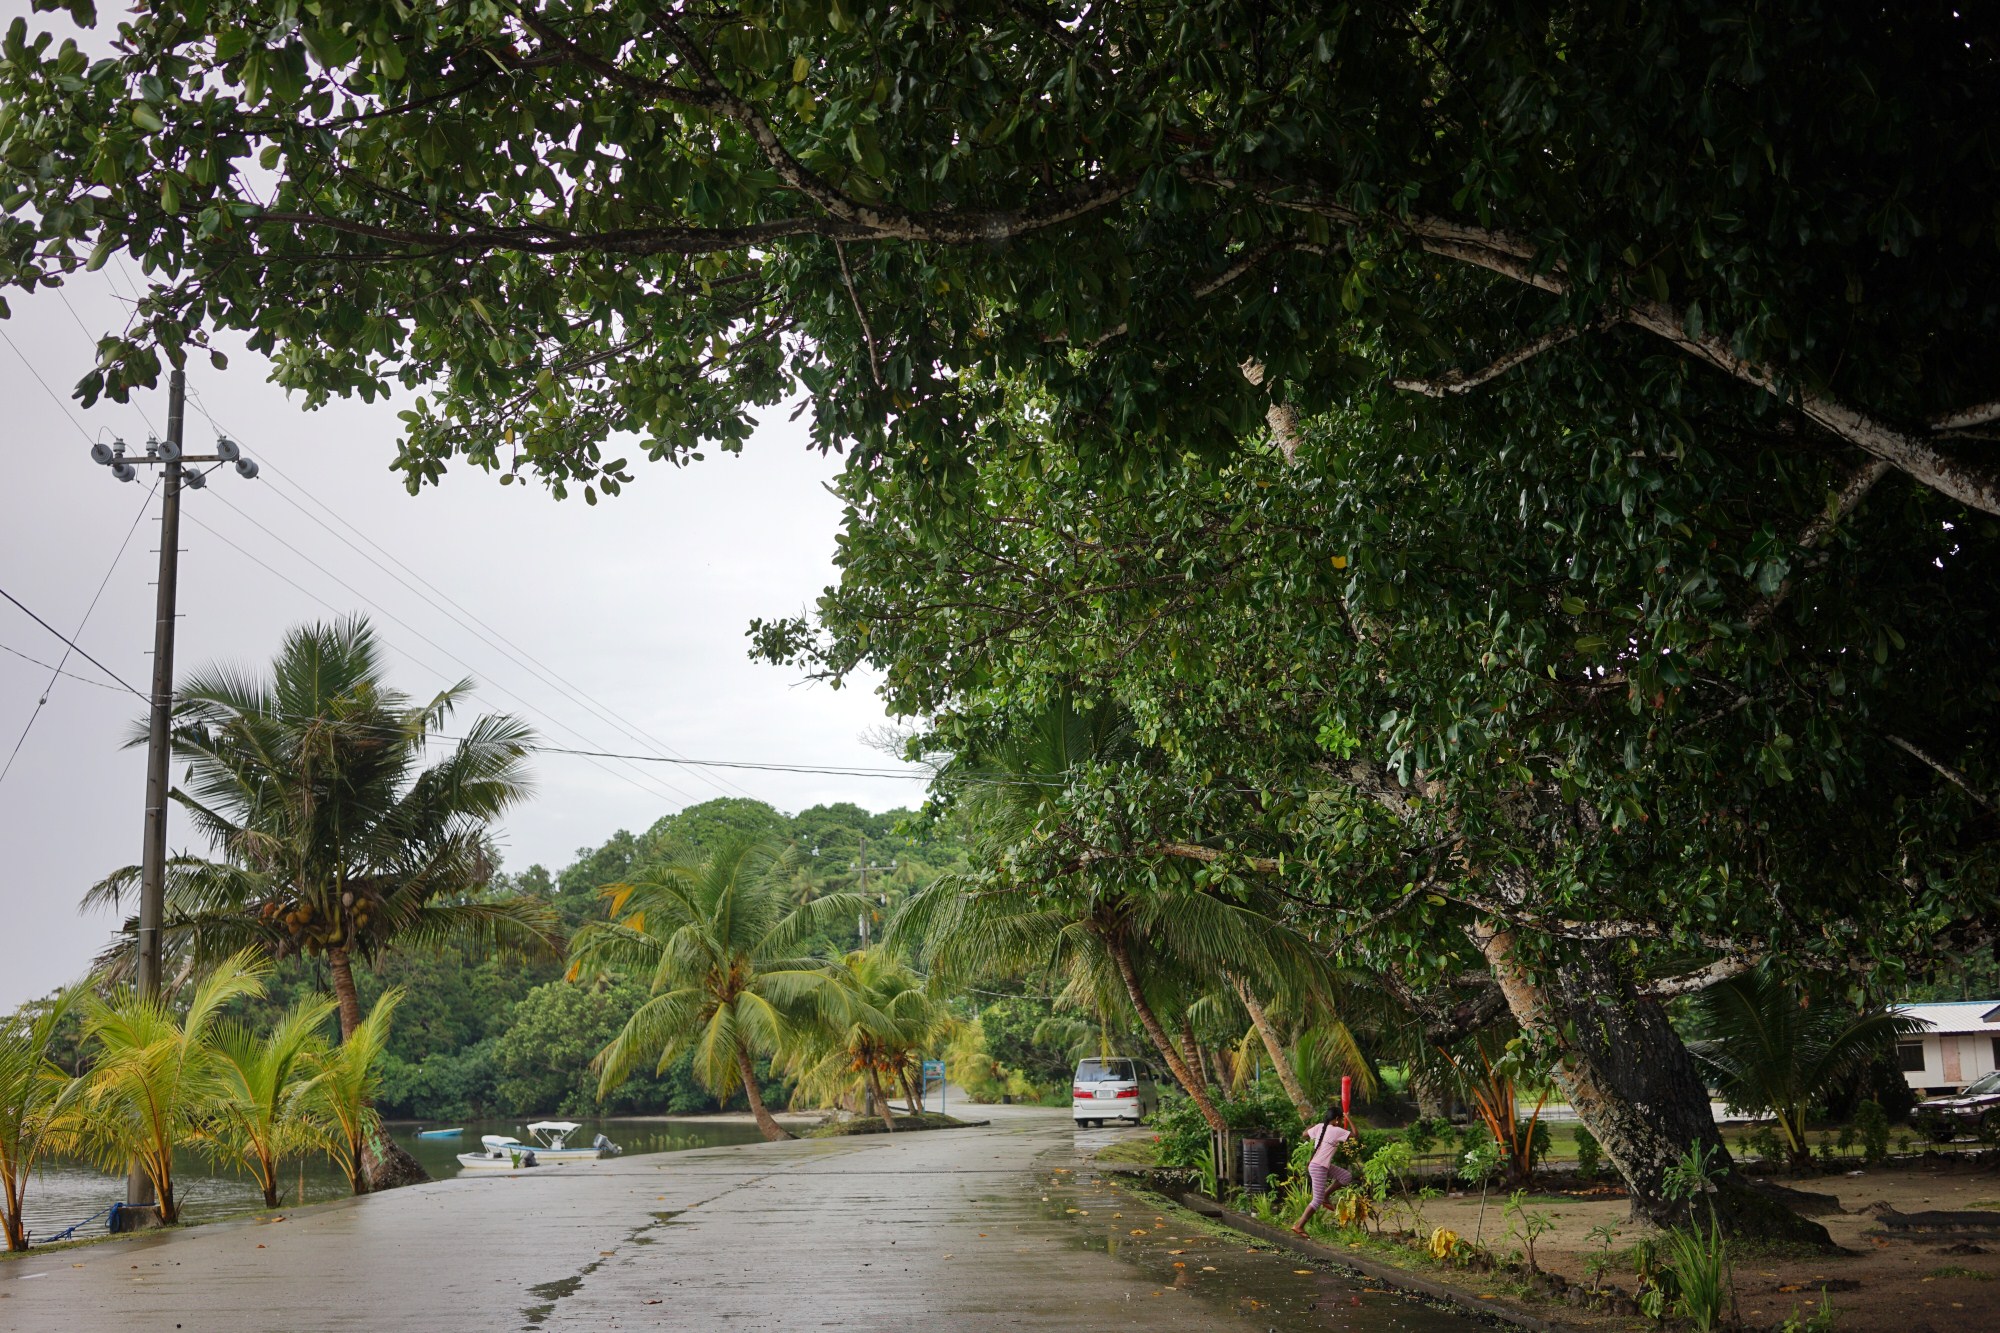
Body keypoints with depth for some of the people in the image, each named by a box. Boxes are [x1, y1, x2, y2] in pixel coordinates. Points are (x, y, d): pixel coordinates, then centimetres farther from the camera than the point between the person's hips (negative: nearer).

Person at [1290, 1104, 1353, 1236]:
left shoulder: (1320, 1126, 6)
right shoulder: (1336, 1131, -13)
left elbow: (1305, 1134, 16)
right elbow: (1355, 1135, -13)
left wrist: (1309, 1127, 34)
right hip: (1319, 1168, -9)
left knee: (1347, 1177, 13)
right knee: (1317, 1201, -4)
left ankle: (1325, 1195, 18)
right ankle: (1299, 1226, -1)